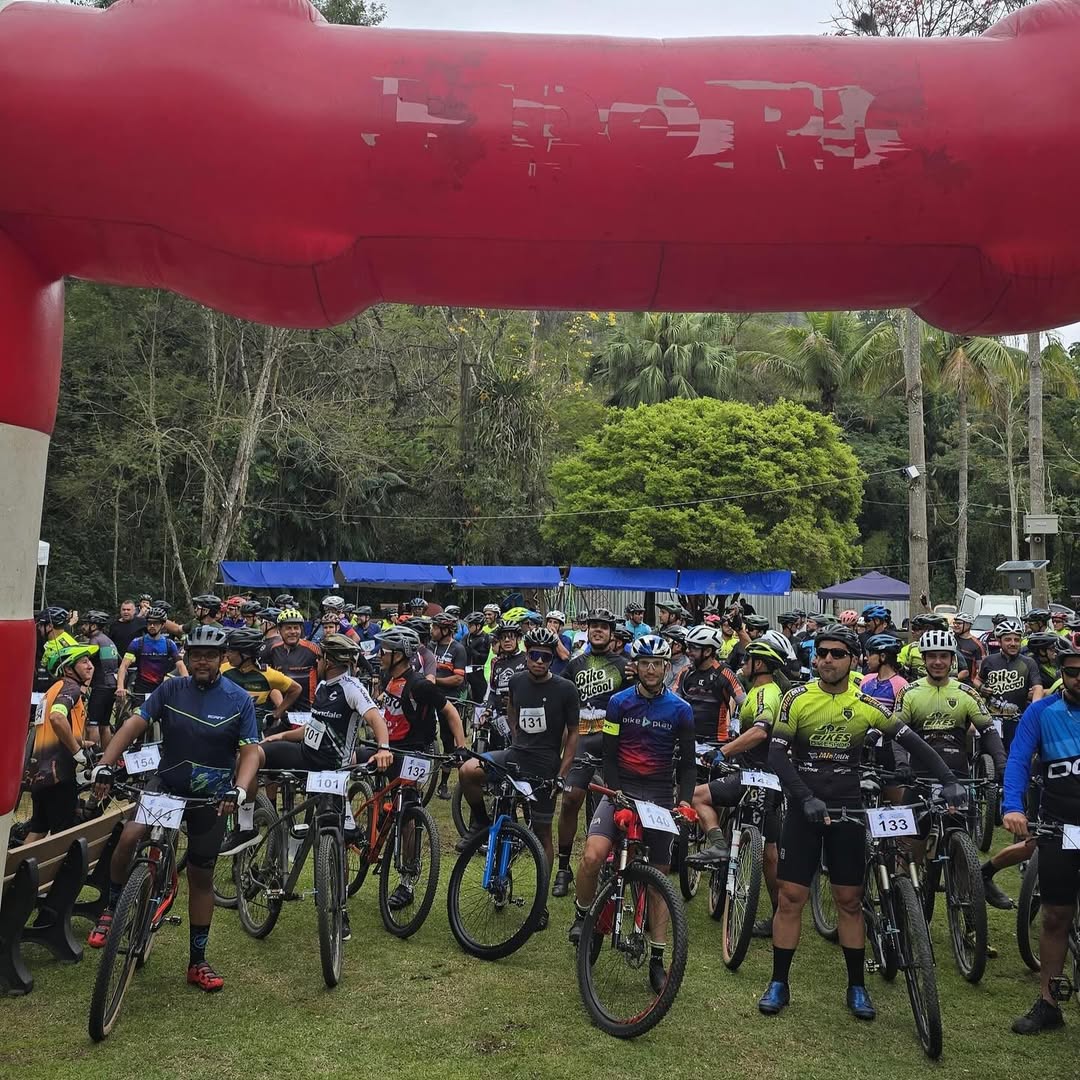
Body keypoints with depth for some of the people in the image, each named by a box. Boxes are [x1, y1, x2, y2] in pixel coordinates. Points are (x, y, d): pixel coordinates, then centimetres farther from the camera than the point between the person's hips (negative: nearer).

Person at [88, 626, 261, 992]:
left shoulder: (238, 700, -11)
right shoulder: (171, 689, -7)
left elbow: (250, 751, -13)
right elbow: (134, 724, -13)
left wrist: (239, 790, -30)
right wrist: (104, 765, -26)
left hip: (211, 795, -1)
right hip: (166, 784, 1)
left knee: (201, 877, 7)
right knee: (129, 837, -26)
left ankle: (197, 962, 22)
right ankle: (111, 909, 3)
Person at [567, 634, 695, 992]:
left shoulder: (680, 709, 0)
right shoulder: (619, 702, -1)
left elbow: (687, 762, 3)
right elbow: (609, 754, -1)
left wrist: (685, 800, -11)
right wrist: (616, 793, -14)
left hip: (660, 796, 1)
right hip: (621, 789, -1)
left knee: (659, 876, 5)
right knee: (592, 856, -22)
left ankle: (657, 959, 16)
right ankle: (582, 913, 7)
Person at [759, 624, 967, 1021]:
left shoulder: (866, 705, -3)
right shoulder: (797, 698, -7)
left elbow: (912, 742, 2)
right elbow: (777, 755, -10)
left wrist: (948, 781, -9)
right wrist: (807, 798, -19)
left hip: (847, 810, 1)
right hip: (804, 808, -1)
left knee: (849, 900, 7)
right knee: (791, 896, 2)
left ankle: (856, 986, 22)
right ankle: (779, 983, 14)